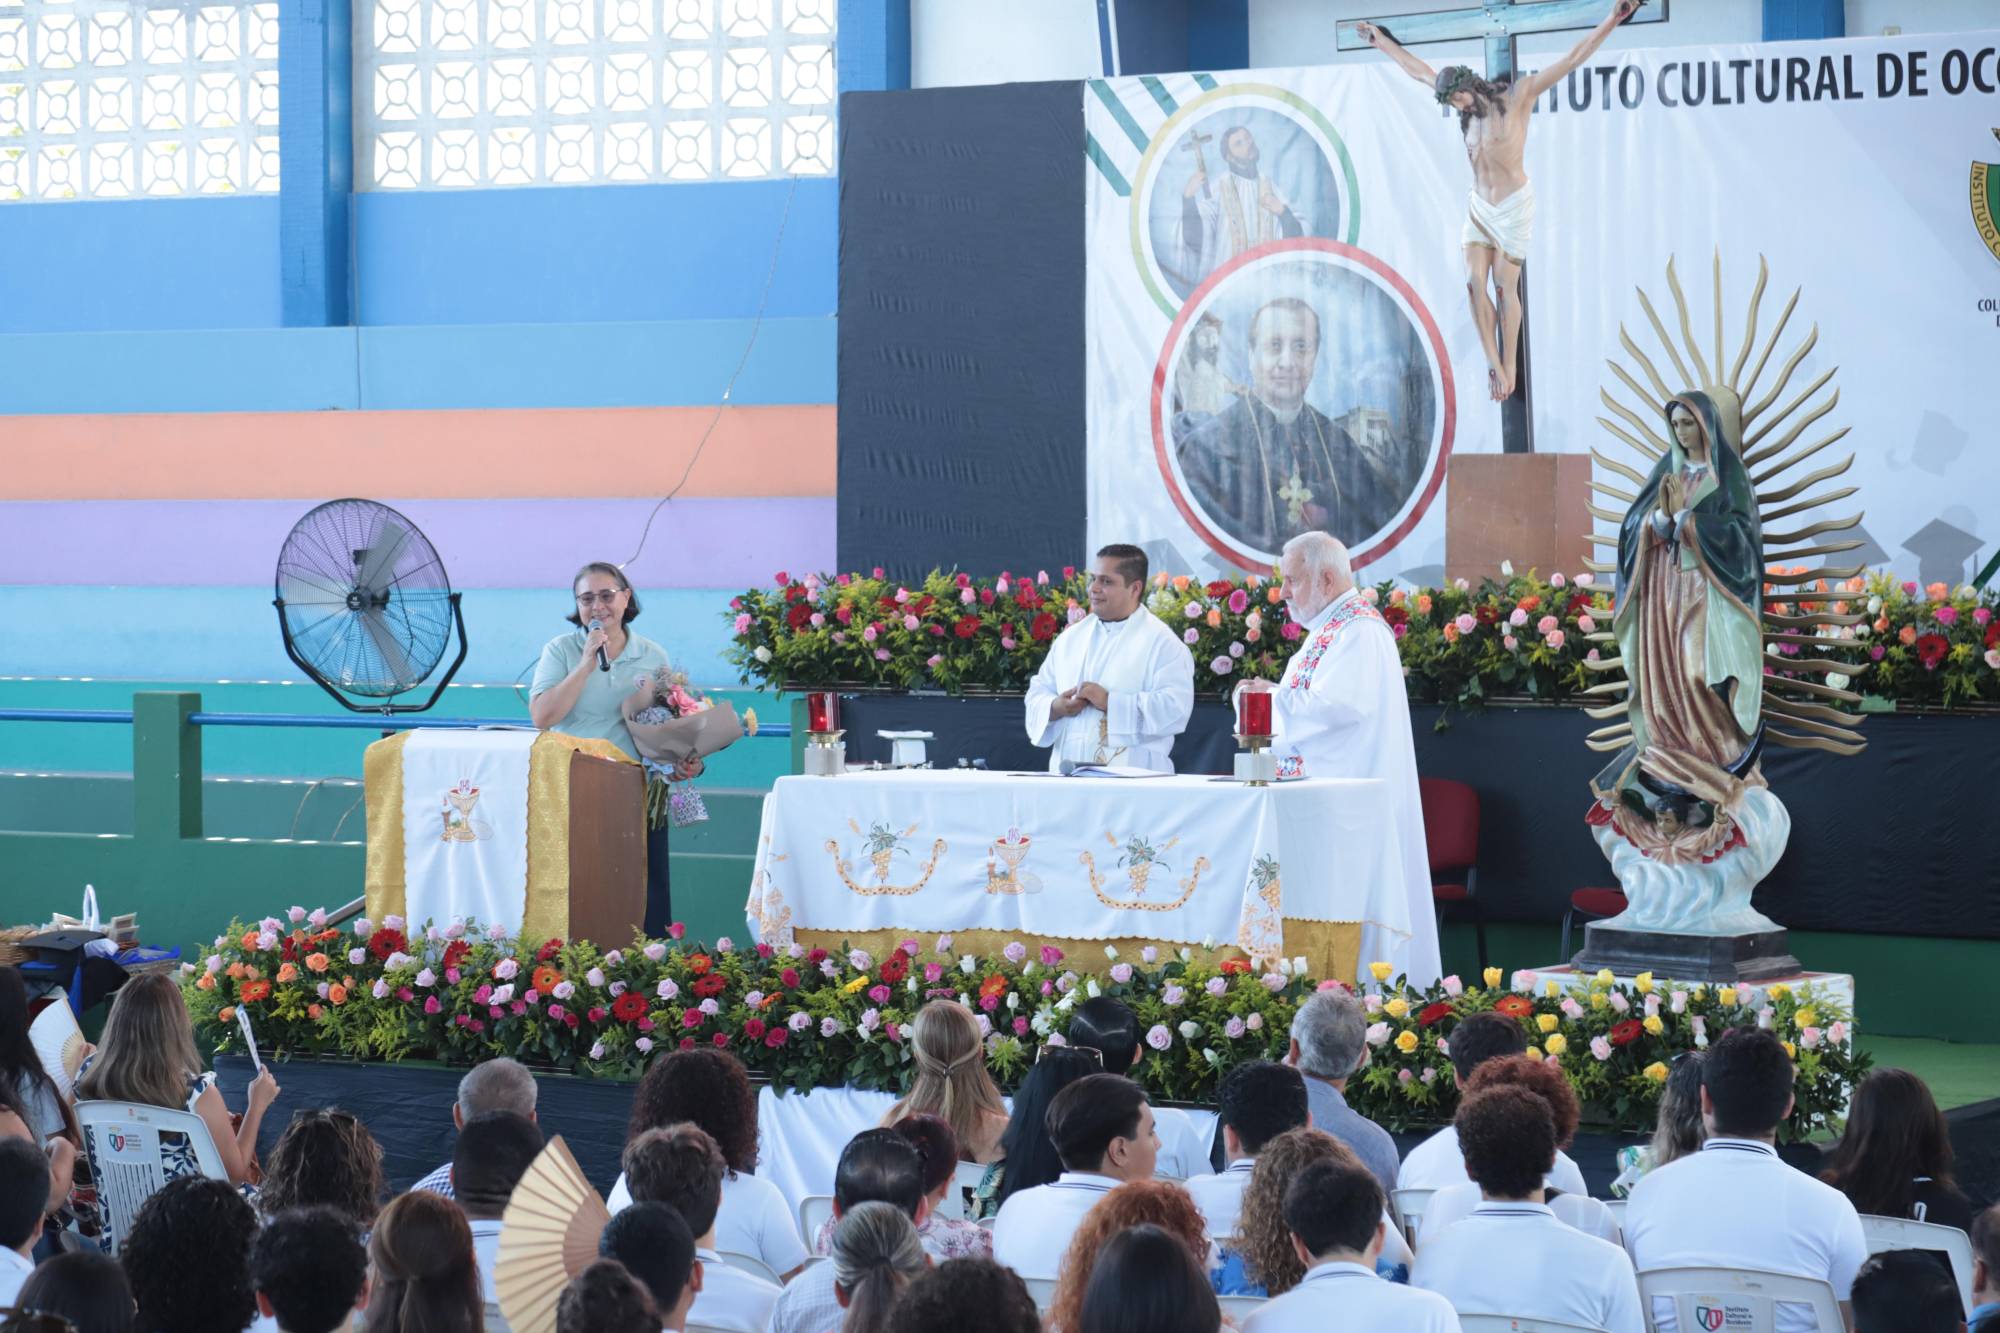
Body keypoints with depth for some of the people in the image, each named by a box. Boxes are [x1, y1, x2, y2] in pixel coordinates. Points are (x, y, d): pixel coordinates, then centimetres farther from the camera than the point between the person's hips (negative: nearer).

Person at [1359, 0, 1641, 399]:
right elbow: (1420, 72, 21)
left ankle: (1509, 366, 2)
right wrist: (1383, 43, 29)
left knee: (1506, 286, -5)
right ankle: (1493, 363, -6)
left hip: (1513, 205, -5)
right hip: (1479, 206, 5)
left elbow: (1572, 60, -12)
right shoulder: (1468, 108, 8)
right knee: (1475, 282, -8)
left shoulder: (1517, 95, -8)